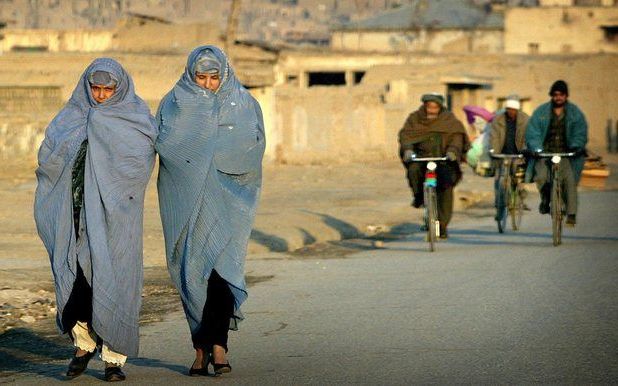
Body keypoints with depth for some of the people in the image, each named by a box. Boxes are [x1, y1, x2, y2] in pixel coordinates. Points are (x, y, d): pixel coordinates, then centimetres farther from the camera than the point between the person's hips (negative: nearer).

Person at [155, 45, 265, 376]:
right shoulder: (174, 103, 7)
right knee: (191, 272, -1)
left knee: (222, 265, -15)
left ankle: (216, 344, -18)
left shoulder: (244, 104, 7)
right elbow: (163, 140, -10)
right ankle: (203, 348, 7)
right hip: (186, 199, 1)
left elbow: (254, 145, -6)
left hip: (227, 197, -1)